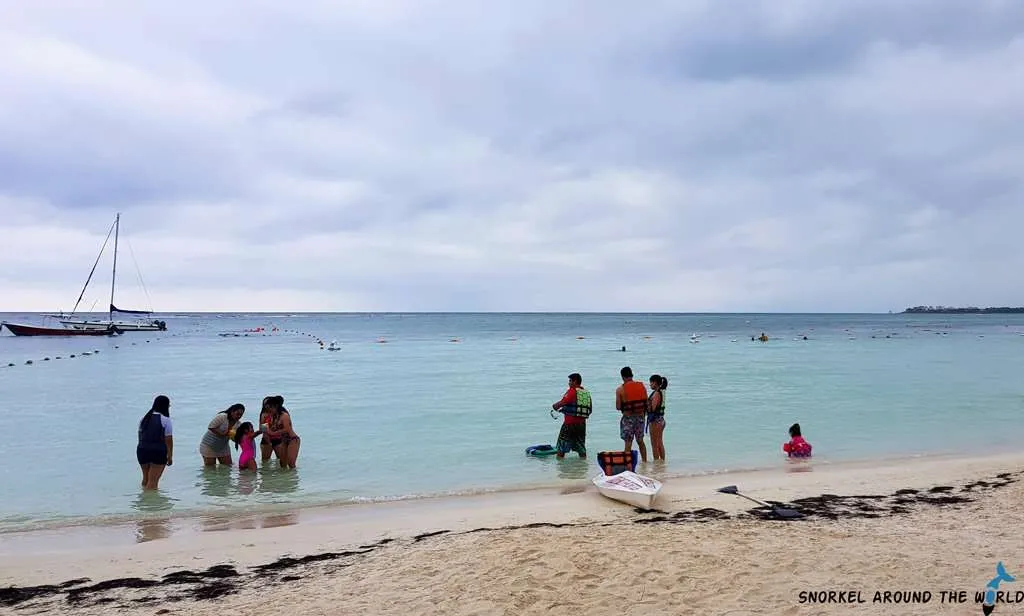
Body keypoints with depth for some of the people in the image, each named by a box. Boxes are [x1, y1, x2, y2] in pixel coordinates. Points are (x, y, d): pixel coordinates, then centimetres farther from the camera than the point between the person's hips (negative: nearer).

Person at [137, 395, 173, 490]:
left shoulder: (144, 418, 9)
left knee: (145, 478, 20)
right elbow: (168, 440, -10)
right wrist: (170, 456, -3)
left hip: (142, 451, 6)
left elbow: (140, 436, 12)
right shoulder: (165, 420, -10)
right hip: (158, 452, -6)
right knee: (153, 481, -2)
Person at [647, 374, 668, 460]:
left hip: (655, 420, -9)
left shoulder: (656, 393, -18)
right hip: (661, 419, 9)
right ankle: (662, 461, 24)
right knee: (660, 443, 17)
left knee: (654, 444, -1)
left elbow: (652, 408, -21)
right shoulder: (661, 392, 10)